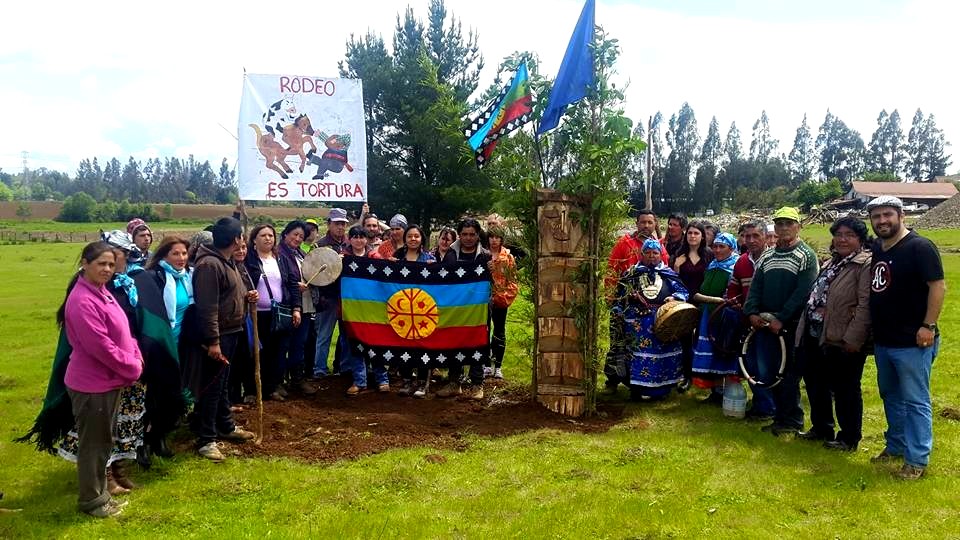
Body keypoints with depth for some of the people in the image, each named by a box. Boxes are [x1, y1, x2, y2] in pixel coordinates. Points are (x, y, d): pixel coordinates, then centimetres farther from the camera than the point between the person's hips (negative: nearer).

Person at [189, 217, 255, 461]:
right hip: (216, 337, -10)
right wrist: (213, 341, -26)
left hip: (230, 333, 10)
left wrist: (246, 296, 9)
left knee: (222, 384, 21)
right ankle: (206, 440, 7)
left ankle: (225, 426, 35)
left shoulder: (228, 262, 11)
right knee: (211, 387, -2)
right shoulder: (209, 264, -21)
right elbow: (207, 307, -25)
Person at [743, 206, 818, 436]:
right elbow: (755, 287, 11)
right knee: (766, 372, 7)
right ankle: (781, 415, 21)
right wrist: (752, 313, -5)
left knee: (788, 374, -1)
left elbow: (803, 292, -13)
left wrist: (781, 319, -18)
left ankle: (792, 420, 11)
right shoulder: (766, 256, 15)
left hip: (791, 325, -6)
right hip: (765, 324, 6)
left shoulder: (806, 256, -3)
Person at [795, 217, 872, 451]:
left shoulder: (866, 264, -12)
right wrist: (804, 331, 18)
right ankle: (821, 428, 34)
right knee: (815, 385, 18)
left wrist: (852, 339, -24)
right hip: (815, 337, 9)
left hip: (842, 341, -9)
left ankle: (849, 438, 18)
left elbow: (865, 305, -20)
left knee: (845, 390, 4)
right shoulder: (830, 263, 17)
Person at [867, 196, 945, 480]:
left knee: (915, 401, -1)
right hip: (883, 340, 8)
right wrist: (872, 328, 15)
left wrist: (929, 326, -19)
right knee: (890, 396, 18)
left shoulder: (920, 247, -12)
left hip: (912, 342, -8)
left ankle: (917, 460, 7)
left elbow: (938, 285, -16)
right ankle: (896, 446, 33)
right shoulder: (875, 249, 9)